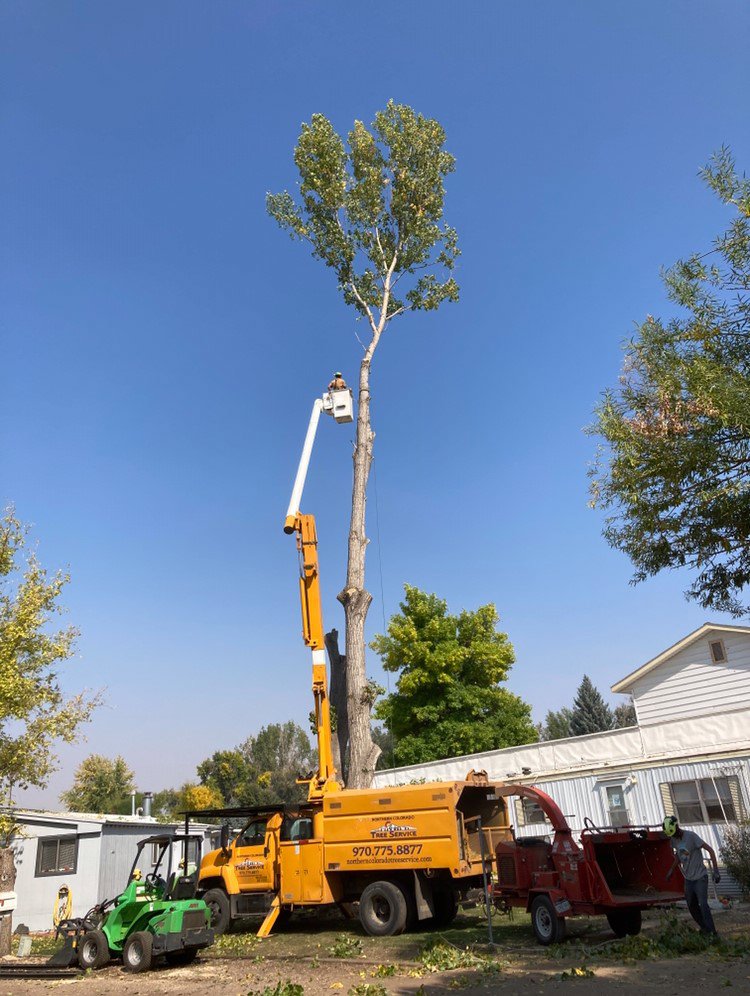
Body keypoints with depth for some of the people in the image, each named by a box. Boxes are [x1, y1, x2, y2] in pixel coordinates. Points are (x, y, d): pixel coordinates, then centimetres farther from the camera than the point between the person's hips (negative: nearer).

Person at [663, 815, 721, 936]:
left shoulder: (691, 836, -20)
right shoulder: (673, 839, 0)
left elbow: (710, 850, -19)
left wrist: (715, 870, -23)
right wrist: (671, 870, 17)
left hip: (700, 877, -7)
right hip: (688, 878, 7)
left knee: (703, 904, -16)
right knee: (691, 906, 10)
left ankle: (712, 933, -8)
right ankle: (704, 928, 26)